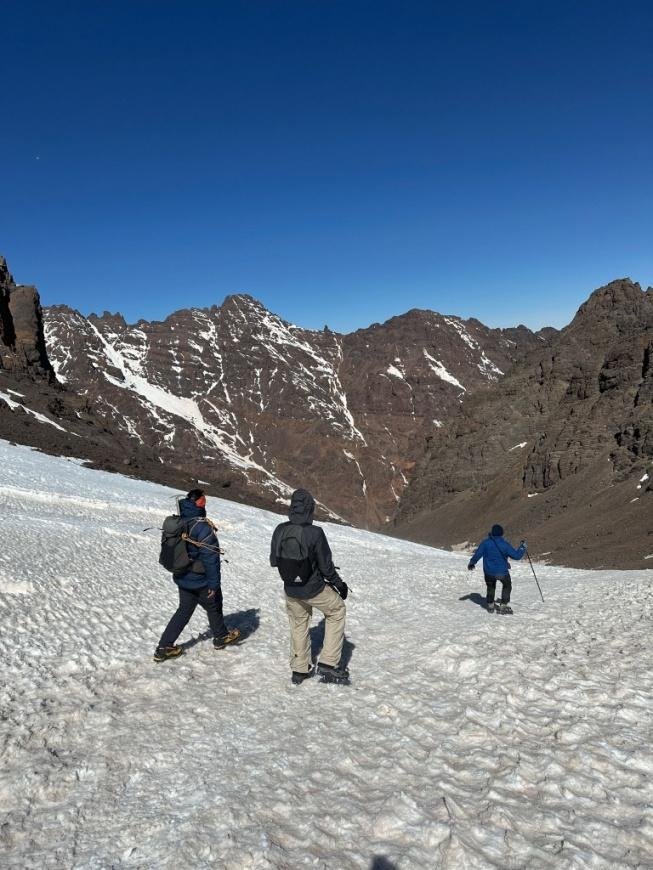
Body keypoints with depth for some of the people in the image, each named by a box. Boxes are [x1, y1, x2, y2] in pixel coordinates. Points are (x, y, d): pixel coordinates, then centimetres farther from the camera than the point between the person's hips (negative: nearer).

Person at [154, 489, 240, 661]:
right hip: (200, 581, -7)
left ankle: (164, 648, 16)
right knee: (214, 606, 17)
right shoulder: (203, 527, -25)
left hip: (182, 579, 7)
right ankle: (221, 637, 37)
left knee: (184, 611, 18)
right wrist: (213, 583, -17)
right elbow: (210, 557, -24)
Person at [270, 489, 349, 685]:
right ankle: (328, 664, 18)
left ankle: (299, 670, 38)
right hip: (314, 589, -4)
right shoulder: (315, 533, -25)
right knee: (337, 610, 22)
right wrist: (339, 584, 3)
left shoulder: (280, 530, -12)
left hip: (291, 590, 4)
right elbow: (326, 566, -15)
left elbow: (273, 561, 1)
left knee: (298, 625, 25)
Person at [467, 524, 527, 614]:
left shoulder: (485, 543, -9)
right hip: (502, 571, -2)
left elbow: (477, 554, -3)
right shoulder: (505, 544, -14)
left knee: (490, 587, 26)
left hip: (489, 571, 2)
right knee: (507, 586, 23)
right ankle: (504, 606, 17)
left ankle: (490, 605, 30)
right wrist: (522, 547, 8)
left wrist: (472, 563, 14)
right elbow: (516, 555, -9)